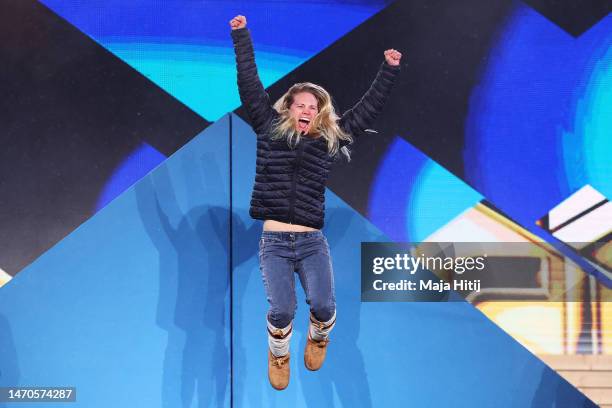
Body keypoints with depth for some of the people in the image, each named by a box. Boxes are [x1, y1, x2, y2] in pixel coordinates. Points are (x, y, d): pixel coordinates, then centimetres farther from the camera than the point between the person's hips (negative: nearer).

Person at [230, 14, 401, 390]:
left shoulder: (331, 139, 11)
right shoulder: (270, 128, 9)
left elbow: (368, 109, 15)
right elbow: (250, 84, 11)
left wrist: (389, 71, 13)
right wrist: (242, 36, 13)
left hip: (313, 242, 1)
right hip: (274, 242, -1)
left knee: (323, 305, -10)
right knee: (282, 309, -14)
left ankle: (318, 337, 28)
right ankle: (279, 354, 19)